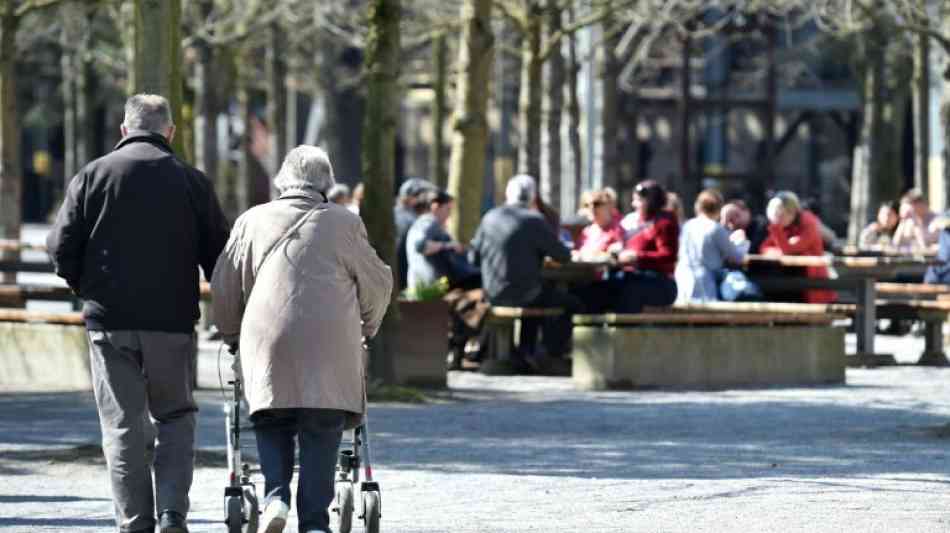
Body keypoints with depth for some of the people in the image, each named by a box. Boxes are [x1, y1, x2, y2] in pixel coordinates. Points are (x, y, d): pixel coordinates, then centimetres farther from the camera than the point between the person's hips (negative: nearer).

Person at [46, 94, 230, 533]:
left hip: (109, 321, 0)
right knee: (176, 418, 13)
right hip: (173, 322, 0)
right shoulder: (191, 181, 3)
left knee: (123, 427, 5)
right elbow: (219, 255, 5)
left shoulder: (92, 175, 2)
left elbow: (61, 246, -2)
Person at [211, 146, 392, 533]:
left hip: (267, 340, 1)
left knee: (273, 423, 13)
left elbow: (224, 286, 16)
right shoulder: (344, 223, 9)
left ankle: (275, 495, -8)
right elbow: (377, 283, 16)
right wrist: (368, 328, 34)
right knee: (322, 431, 2)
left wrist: (231, 335, 32)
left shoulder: (252, 221, 13)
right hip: (330, 347, -1)